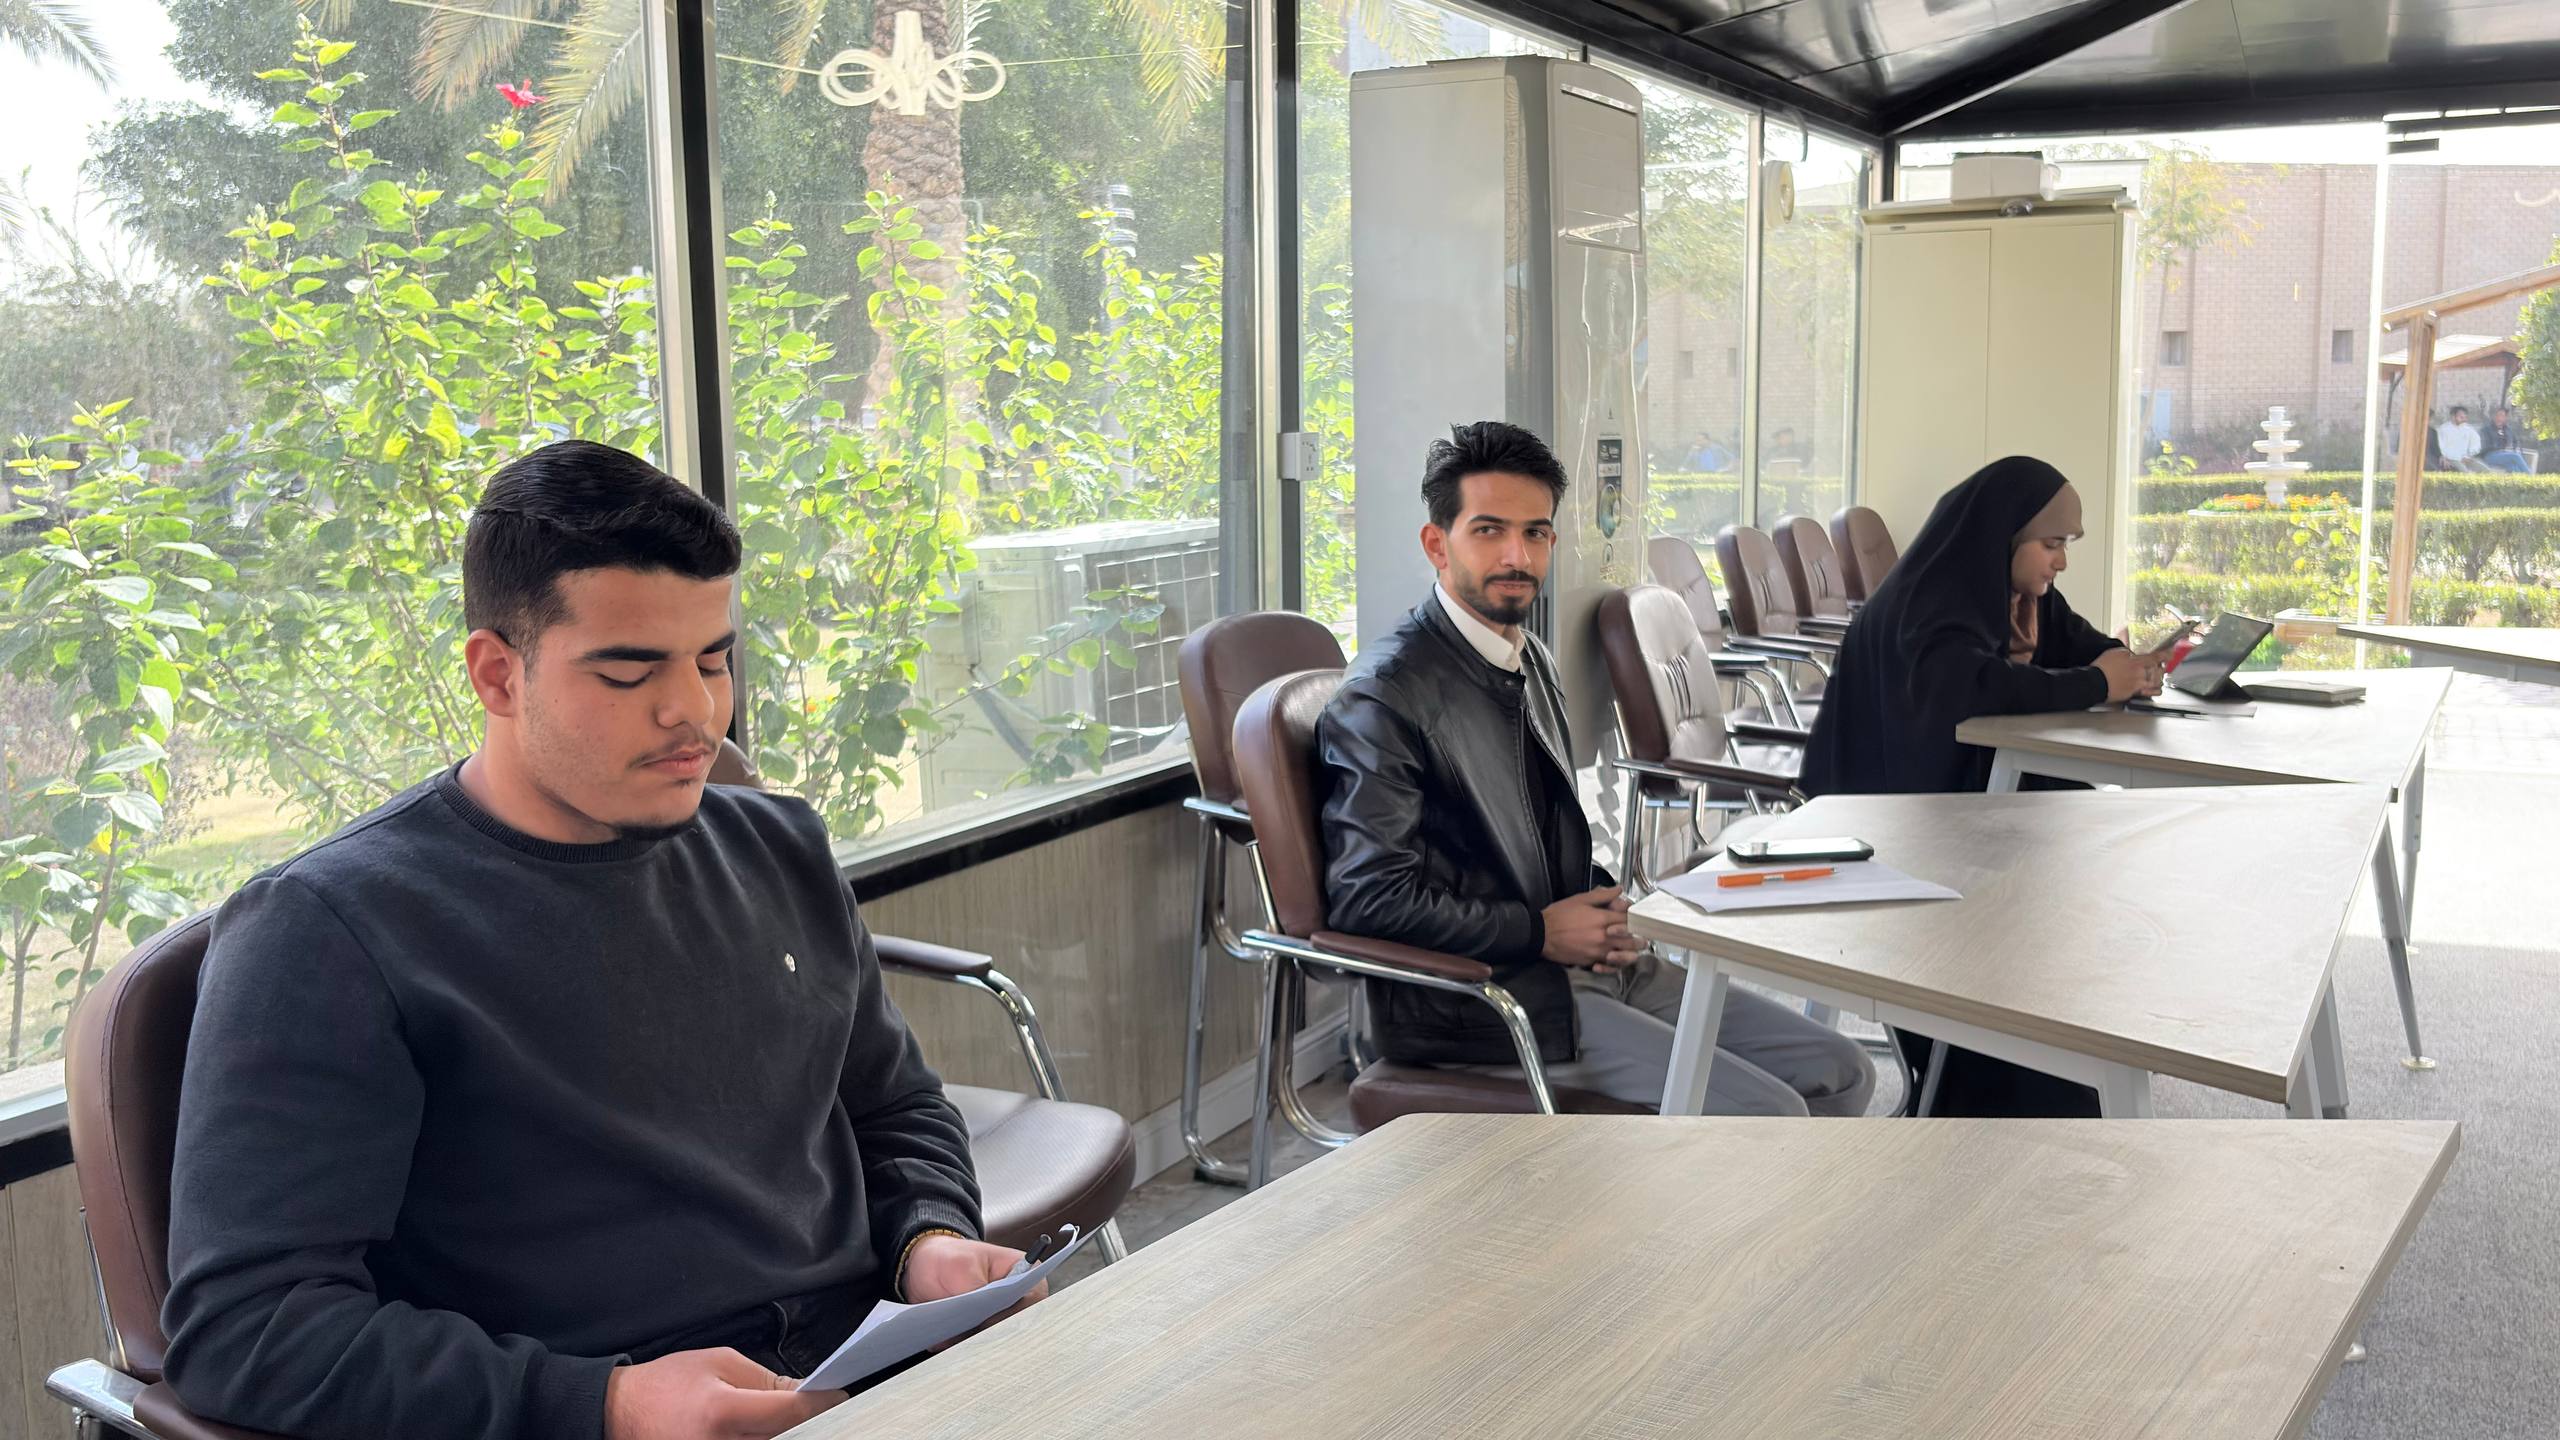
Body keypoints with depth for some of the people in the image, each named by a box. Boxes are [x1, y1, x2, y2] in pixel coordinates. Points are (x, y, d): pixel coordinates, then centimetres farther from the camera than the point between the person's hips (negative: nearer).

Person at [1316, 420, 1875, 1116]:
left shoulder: (1533, 661, 15)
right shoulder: (1384, 696, -14)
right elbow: (1367, 898, -20)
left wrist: (1606, 908, 4)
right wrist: (1542, 932, -15)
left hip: (1585, 962, 9)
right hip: (1475, 1003, -9)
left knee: (1840, 1074, 4)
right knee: (1766, 1115, -18)